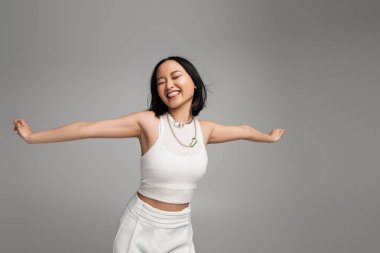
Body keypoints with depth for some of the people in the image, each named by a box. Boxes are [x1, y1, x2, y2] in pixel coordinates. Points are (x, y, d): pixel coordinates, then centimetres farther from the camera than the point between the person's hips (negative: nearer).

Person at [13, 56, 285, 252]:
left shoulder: (205, 129, -2)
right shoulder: (148, 121, -15)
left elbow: (242, 130, 17)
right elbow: (87, 128, -12)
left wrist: (269, 137, 35)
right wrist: (33, 137, -6)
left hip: (180, 230, 4)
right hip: (141, 226, -3)